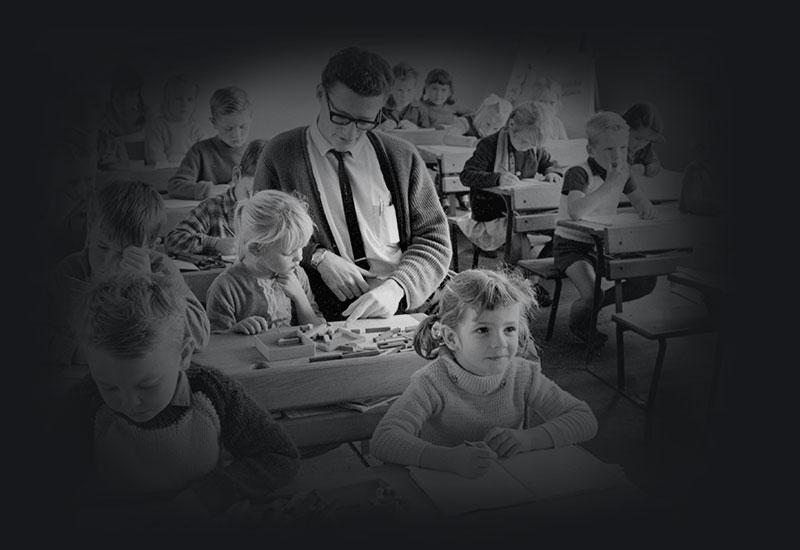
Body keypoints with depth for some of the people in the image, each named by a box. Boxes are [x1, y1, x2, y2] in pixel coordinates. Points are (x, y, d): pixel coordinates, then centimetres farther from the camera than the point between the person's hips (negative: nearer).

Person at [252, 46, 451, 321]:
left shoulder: (402, 157, 9)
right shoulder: (280, 155, 4)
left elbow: (434, 241, 7)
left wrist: (395, 288, -12)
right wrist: (318, 257, -10)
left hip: (403, 309, 1)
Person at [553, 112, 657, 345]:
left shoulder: (620, 173, 2)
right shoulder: (578, 173, -21)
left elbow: (643, 204, 13)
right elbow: (576, 212, -40)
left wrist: (646, 208, -13)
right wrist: (610, 185, -37)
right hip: (572, 245, -7)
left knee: (646, 282, -7)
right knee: (593, 295, -28)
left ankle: (593, 305, 14)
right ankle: (578, 314, 10)